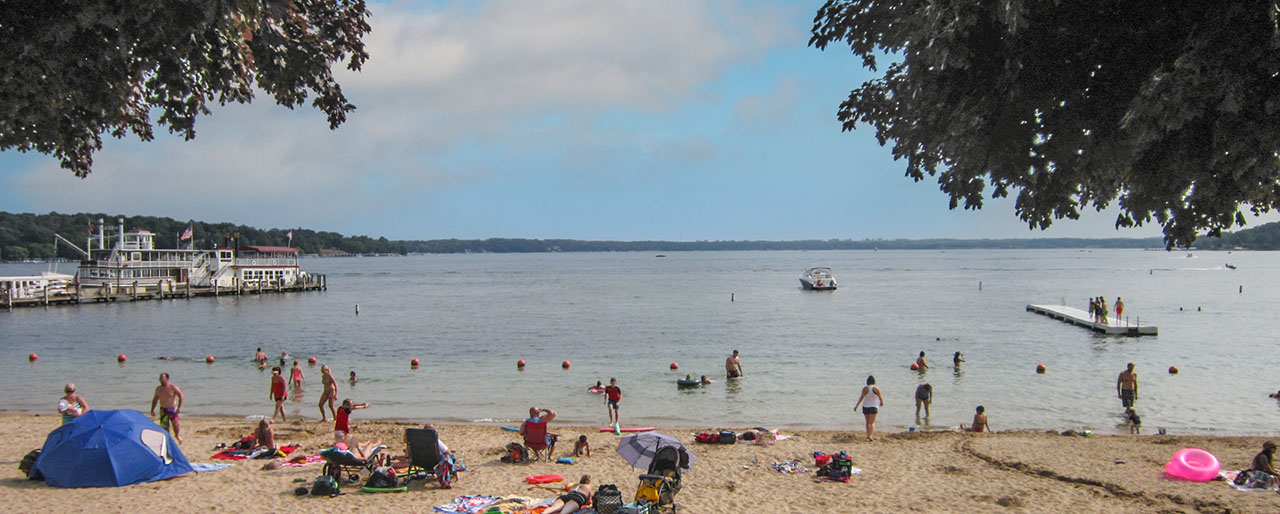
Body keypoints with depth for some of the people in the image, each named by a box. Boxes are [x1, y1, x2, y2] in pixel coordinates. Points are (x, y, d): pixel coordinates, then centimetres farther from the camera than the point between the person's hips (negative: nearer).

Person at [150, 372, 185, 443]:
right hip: (163, 410, 4)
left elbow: (181, 396, -6)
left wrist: (179, 407, -14)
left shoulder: (173, 387, -9)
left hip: (172, 409, -4)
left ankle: (177, 436, 11)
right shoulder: (158, 389, 5)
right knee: (165, 426, 0)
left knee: (175, 424, -16)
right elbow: (155, 399, 16)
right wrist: (152, 410, 9)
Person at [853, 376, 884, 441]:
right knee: (872, 423, -2)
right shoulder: (876, 388, -8)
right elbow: (880, 397, -1)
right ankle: (871, 436, -19)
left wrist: (856, 406, -12)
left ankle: (868, 435, 25)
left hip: (865, 407, 1)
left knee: (868, 422, 18)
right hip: (874, 407, -1)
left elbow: (861, 397, -15)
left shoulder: (865, 388, -8)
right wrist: (882, 402, 20)